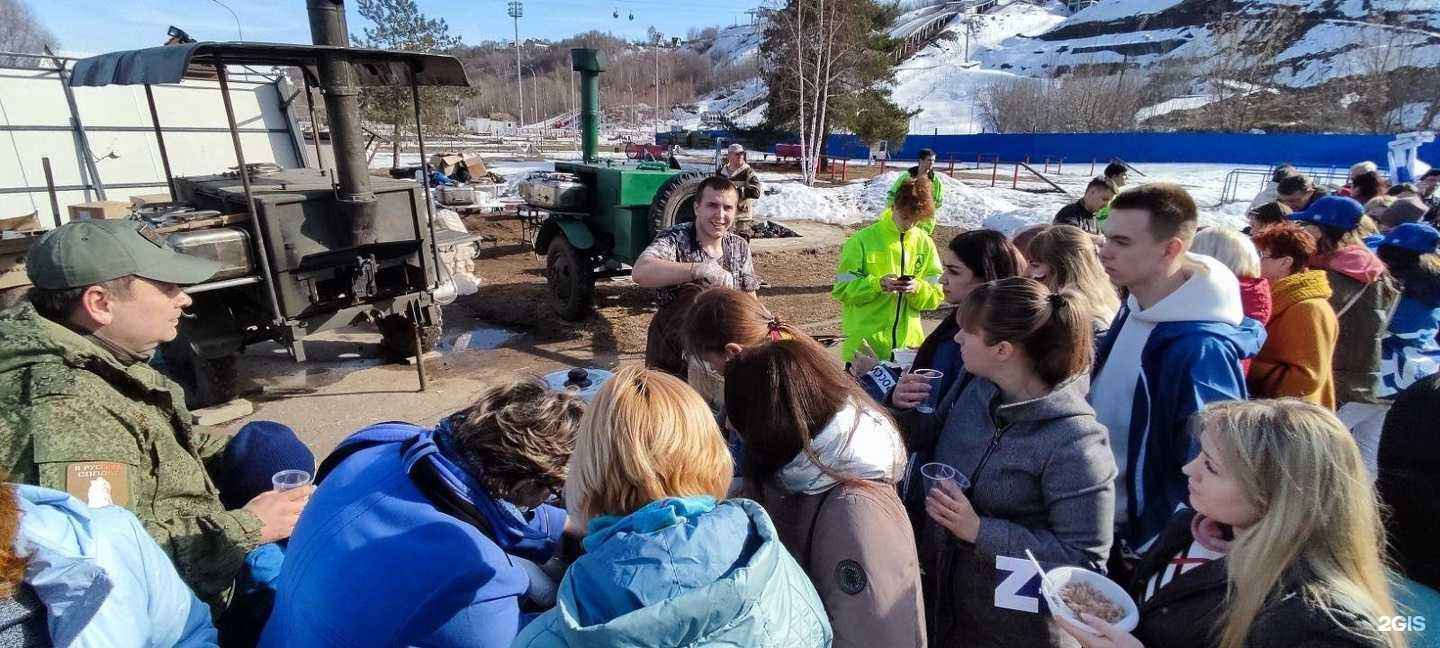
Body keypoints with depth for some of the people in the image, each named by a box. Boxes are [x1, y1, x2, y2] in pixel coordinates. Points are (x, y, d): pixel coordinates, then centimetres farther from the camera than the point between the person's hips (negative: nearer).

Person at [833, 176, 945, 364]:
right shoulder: (862, 240, -6)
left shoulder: (925, 244, 4)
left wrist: (918, 288, -16)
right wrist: (877, 284, -21)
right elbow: (842, 288, -7)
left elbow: (935, 297, 5)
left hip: (908, 342, 3)